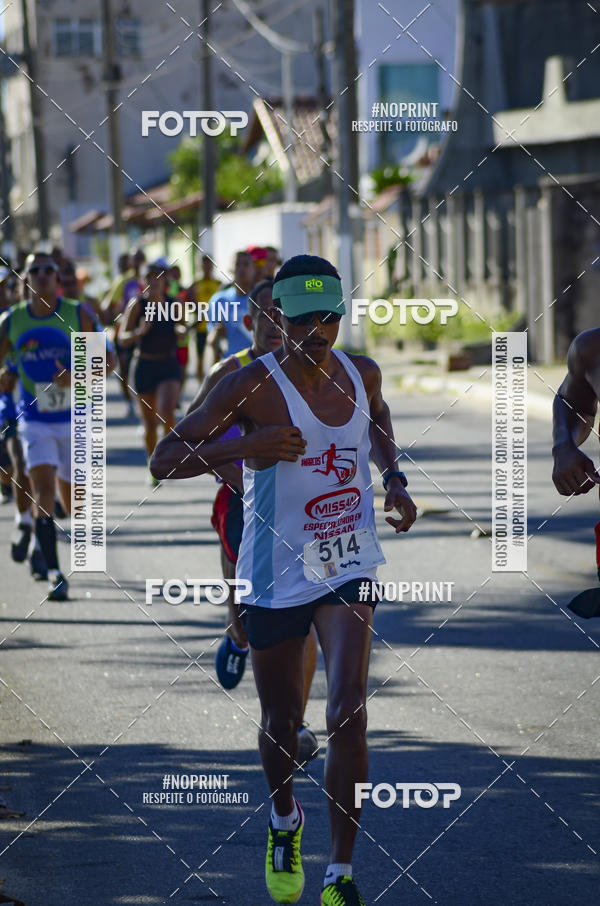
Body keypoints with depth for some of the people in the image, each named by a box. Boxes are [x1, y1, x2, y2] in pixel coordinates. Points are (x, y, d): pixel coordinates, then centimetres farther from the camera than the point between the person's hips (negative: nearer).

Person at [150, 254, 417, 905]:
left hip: (348, 568, 2)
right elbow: (163, 461, -19)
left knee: (347, 712, -15)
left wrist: (393, 479, 10)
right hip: (278, 575, -2)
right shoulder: (253, 385, -15)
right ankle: (284, 821, 44)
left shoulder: (361, 374, 1)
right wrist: (245, 447, -33)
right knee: (280, 726, 11)